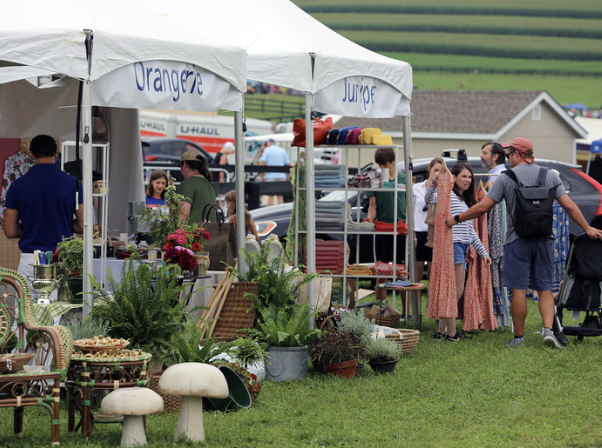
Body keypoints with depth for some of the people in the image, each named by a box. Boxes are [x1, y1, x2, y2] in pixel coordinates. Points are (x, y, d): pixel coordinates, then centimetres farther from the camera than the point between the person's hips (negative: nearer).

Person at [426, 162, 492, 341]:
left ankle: (441, 331, 12)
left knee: (457, 292, 8)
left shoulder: (466, 201, 23)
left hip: (462, 247, 9)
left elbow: (471, 231, 26)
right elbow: (429, 199, -25)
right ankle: (451, 333, -7)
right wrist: (434, 184, -44)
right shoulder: (448, 195, -3)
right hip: (452, 245, -9)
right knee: (455, 291, -10)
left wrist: (483, 252, 24)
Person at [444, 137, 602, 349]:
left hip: (518, 240, -3)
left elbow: (483, 207, -3)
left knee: (519, 289, 1)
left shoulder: (506, 178, -2)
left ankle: (518, 337, 4)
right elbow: (569, 206, 3)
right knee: (545, 289, 7)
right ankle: (548, 330, -10)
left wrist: (457, 218, 9)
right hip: (544, 238, 3)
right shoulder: (550, 175, 6)